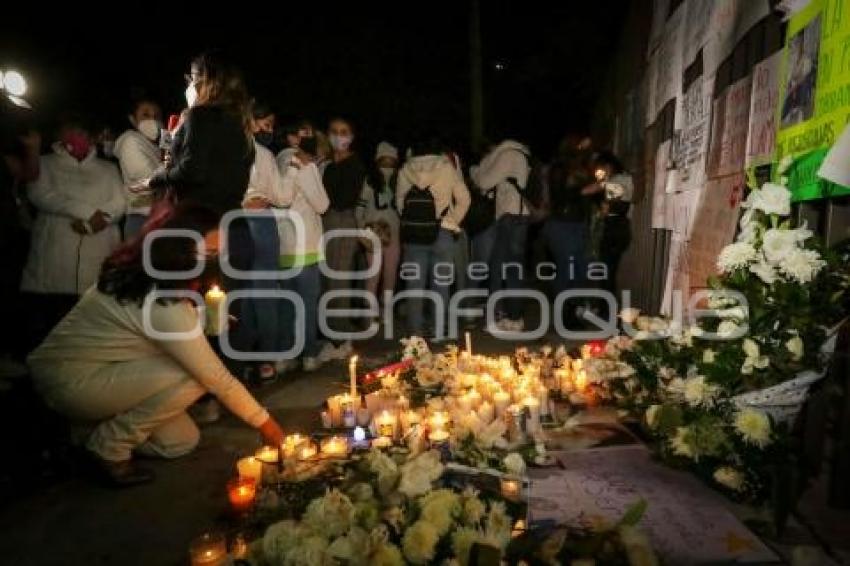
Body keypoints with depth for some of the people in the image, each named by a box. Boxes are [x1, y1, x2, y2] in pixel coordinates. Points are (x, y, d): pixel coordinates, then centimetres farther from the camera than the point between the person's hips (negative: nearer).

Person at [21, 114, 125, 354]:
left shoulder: (107, 168, 21)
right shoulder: (46, 164, 17)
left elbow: (119, 204, 8)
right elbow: (39, 195, -1)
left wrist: (93, 222, -10)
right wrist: (86, 211, -11)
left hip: (99, 249, 1)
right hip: (55, 249, 0)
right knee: (46, 318, -5)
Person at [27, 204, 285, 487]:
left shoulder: (145, 273, -3)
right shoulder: (163, 303, -31)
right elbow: (216, 378, -25)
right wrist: (264, 422, -15)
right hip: (70, 381, -8)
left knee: (182, 441, 4)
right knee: (193, 376, -24)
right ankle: (109, 445, -7)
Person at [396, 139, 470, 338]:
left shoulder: (405, 170, 4)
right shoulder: (446, 167, -1)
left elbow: (400, 202, 8)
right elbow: (464, 199, -1)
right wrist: (452, 221, 8)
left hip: (412, 233, 2)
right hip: (441, 232, -2)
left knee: (415, 283, 9)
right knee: (440, 284, 5)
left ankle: (415, 329, 13)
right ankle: (438, 330, 7)